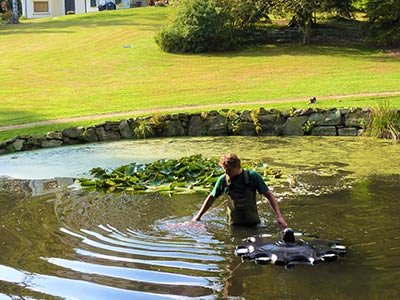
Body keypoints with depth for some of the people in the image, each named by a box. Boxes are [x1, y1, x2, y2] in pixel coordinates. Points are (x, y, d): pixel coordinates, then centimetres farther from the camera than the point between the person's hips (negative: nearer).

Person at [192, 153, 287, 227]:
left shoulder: (252, 176, -9)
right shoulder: (223, 179, -4)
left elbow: (269, 195, -5)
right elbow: (211, 198, 12)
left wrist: (279, 216, -13)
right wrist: (198, 216, 15)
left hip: (252, 222, -1)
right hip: (234, 223, 1)